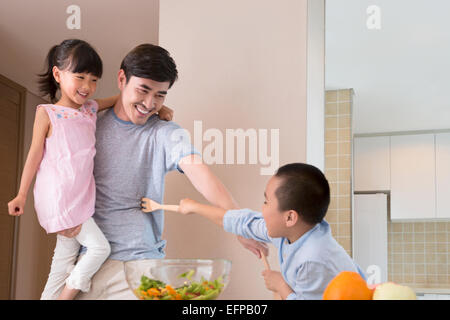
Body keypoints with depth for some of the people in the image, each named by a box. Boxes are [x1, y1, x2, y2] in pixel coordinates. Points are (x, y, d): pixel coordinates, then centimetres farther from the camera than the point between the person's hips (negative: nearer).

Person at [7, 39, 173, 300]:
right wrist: (22, 195, -1)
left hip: (79, 197, 6)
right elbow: (35, 154, -4)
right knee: (100, 247, -9)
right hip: (57, 197, -6)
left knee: (67, 254, 12)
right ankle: (66, 294, 1)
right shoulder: (47, 113, -7)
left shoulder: (91, 108, 8)